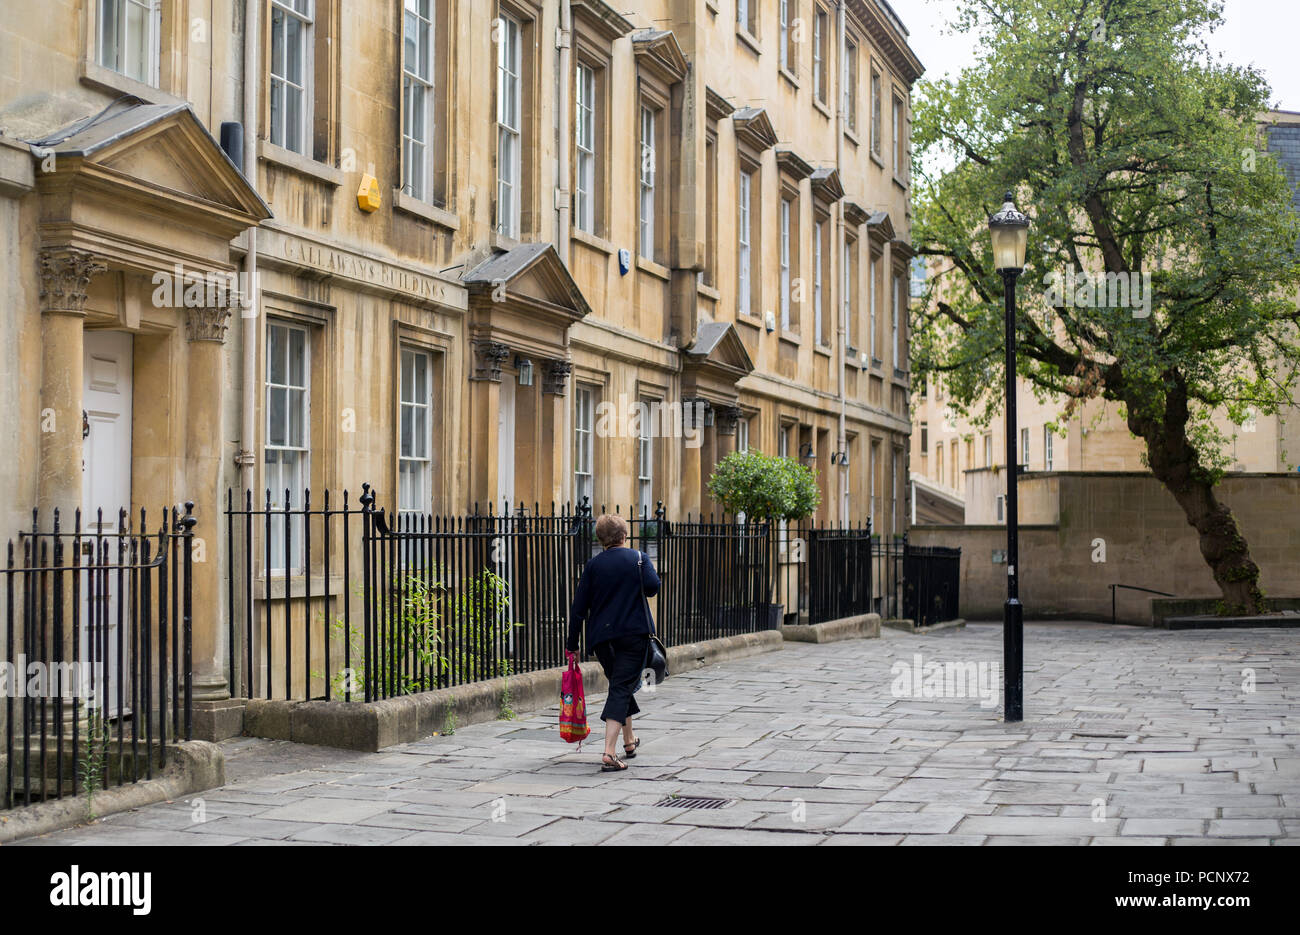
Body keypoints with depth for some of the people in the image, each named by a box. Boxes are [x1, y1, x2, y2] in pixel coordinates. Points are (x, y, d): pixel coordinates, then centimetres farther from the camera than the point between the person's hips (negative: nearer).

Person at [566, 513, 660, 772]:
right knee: (622, 689, -6)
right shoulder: (639, 558, 0)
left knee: (619, 685, 23)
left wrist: (573, 643, 9)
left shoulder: (594, 564, 6)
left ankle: (629, 741, 37)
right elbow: (653, 586, -17)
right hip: (634, 634, -3)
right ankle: (609, 753, -20)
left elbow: (579, 605, 4)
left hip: (601, 637, 3)